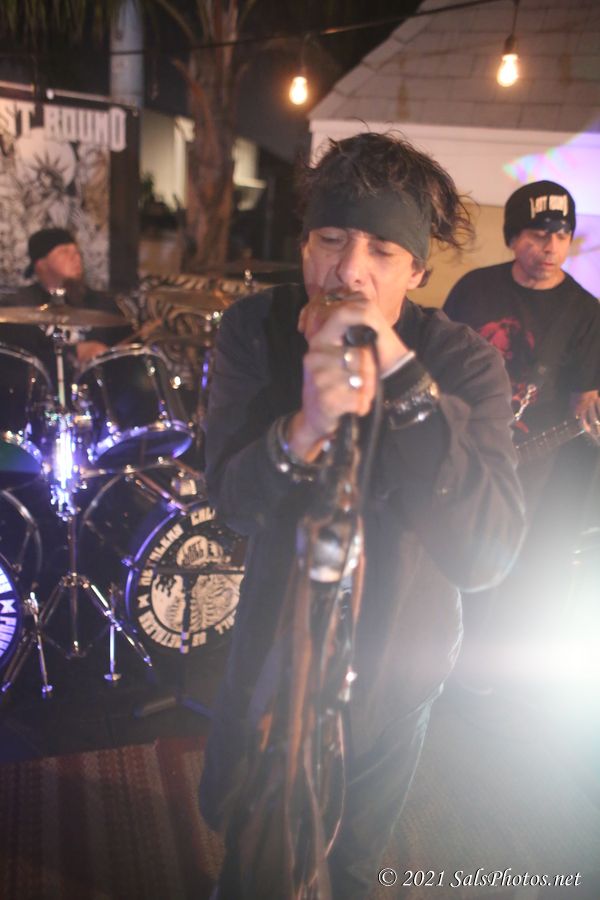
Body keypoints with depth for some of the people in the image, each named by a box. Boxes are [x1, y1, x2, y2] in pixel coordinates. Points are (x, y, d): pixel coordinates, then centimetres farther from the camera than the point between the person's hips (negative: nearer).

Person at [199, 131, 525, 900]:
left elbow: (485, 556, -36)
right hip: (271, 635, 3)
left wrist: (403, 378, -44)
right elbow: (229, 498, -23)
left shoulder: (464, 364, -24)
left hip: (390, 664, -2)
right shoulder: (253, 329, -16)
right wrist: (304, 428, -45)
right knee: (235, 816, 28)